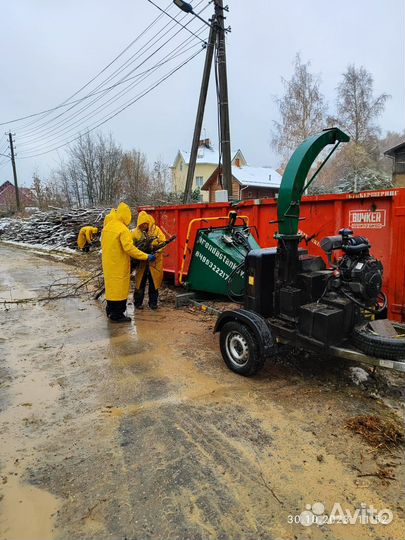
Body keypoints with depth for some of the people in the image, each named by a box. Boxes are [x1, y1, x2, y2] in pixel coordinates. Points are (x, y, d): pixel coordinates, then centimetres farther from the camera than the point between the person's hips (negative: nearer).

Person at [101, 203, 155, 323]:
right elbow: (129, 248, -26)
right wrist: (146, 257, -23)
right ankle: (117, 316, 7)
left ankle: (110, 311, 30)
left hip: (108, 263, 8)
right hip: (119, 266, -8)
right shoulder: (123, 229, -19)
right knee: (120, 288, 1)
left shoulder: (107, 226, 7)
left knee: (111, 286, 18)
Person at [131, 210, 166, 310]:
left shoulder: (156, 230, -1)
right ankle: (138, 303, 20)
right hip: (141, 263, 0)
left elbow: (163, 242, -5)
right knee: (140, 283, 7)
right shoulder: (135, 232, -1)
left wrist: (155, 244, -22)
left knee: (154, 283, 9)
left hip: (154, 262, 0)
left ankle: (153, 302, 22)